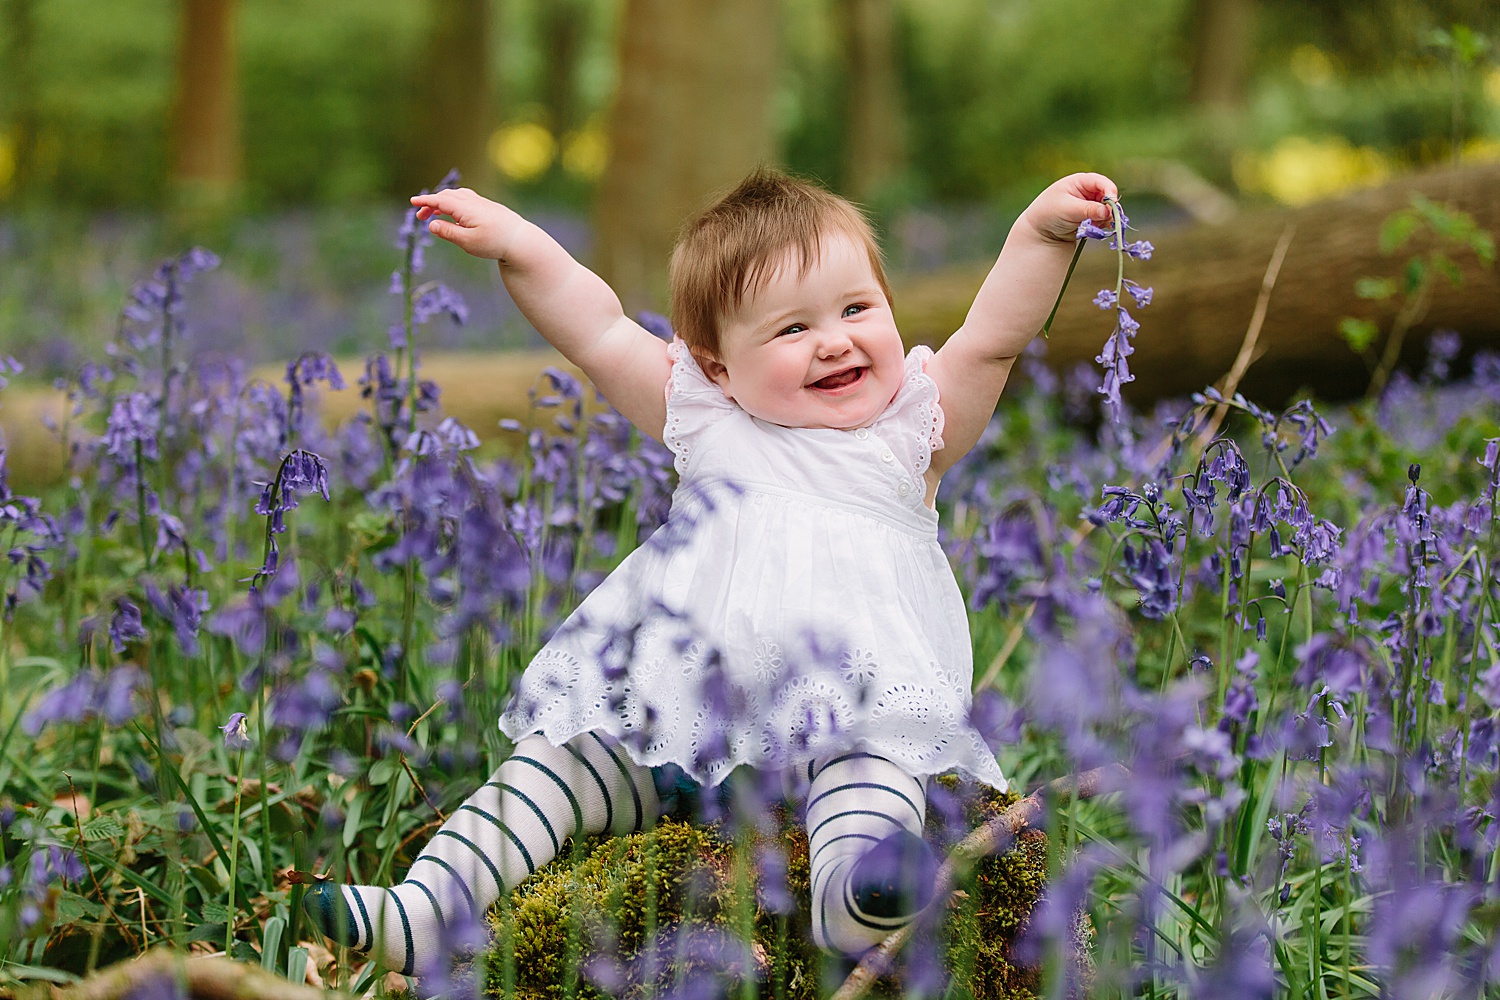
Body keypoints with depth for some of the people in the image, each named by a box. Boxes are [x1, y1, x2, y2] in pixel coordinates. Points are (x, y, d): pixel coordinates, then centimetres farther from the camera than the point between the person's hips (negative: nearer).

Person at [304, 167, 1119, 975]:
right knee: (561, 754, -8)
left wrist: (1043, 229, -15)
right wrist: (514, 243, 0)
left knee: (873, 760, -33)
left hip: (852, 704, -2)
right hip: (682, 714, 3)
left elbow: (995, 335, -1)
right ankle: (425, 907, -12)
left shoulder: (910, 435, 9)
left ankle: (854, 891, -59)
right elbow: (600, 334, 9)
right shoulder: (709, 426, 12)